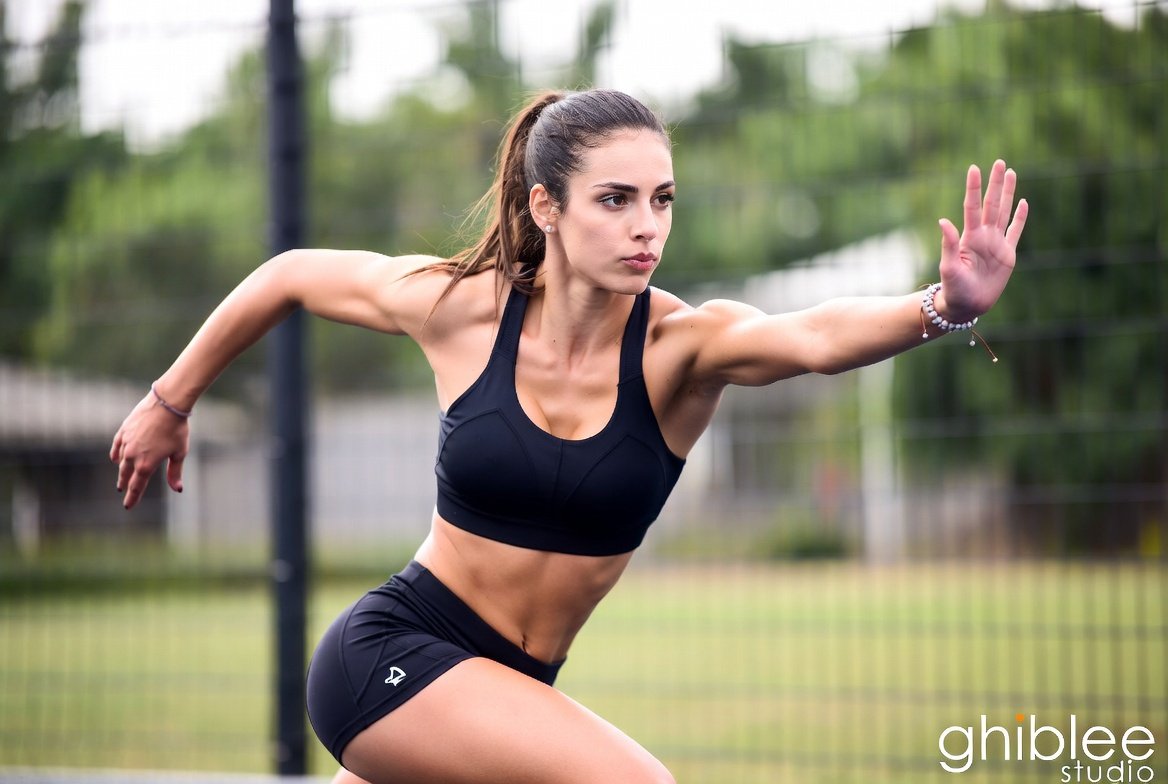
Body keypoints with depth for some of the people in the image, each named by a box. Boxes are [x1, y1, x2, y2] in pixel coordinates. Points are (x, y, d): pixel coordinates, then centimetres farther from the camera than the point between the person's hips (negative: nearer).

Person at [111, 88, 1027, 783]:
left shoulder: (681, 345, -14)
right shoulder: (460, 308, -12)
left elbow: (815, 337, -36)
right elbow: (289, 277, 6)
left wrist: (943, 307, -56)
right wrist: (169, 403, 15)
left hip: (507, 683, 3)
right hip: (391, 650, -3)